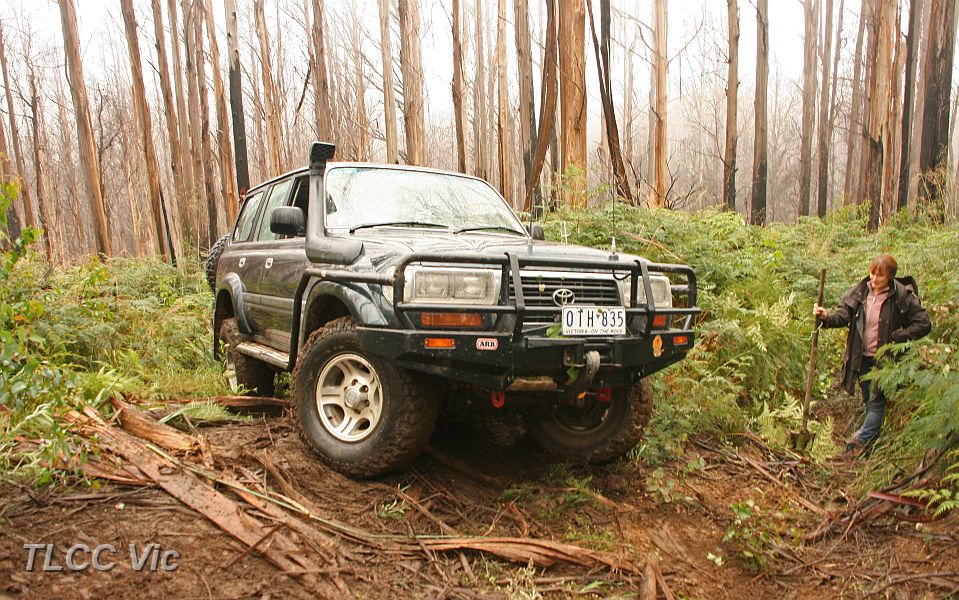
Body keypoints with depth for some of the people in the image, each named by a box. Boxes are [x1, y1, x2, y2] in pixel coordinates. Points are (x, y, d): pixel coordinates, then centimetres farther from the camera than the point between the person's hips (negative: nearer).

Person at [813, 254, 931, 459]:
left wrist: (896, 337, -15)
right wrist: (826, 316, -29)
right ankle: (874, 440, 31)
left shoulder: (903, 296, -12)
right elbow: (843, 314, -8)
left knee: (876, 402, -3)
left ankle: (858, 443, 1)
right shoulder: (859, 292, -2)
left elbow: (924, 324, -8)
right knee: (869, 402, 16)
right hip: (862, 358, 4)